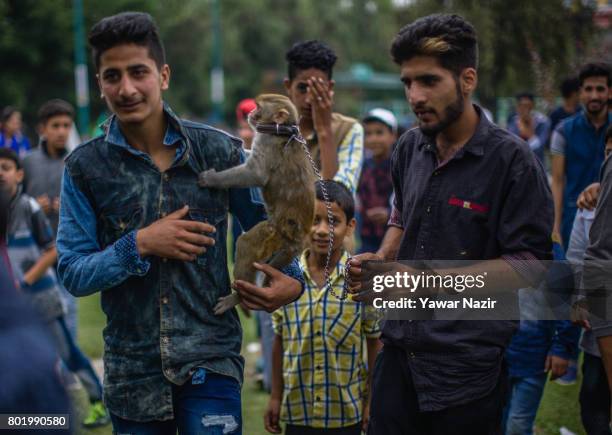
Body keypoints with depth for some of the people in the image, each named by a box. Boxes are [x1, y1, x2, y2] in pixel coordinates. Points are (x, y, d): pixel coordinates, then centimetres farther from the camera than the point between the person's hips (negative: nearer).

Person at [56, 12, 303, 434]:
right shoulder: (85, 167, -2)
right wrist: (139, 245, -17)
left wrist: (292, 280, -9)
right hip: (132, 368, 1)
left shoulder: (218, 150, -2)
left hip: (211, 361, -1)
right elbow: (73, 273, -3)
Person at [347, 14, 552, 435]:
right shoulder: (410, 148, 7)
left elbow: (528, 263, -16)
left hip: (467, 365, -5)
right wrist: (382, 258, 3)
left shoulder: (512, 159, -13)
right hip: (400, 348, 6)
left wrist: (435, 281, -23)